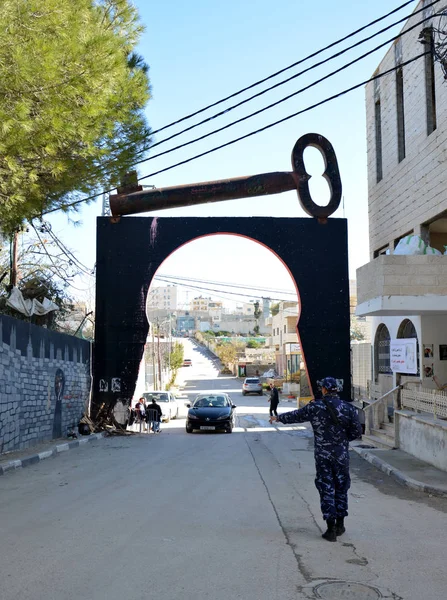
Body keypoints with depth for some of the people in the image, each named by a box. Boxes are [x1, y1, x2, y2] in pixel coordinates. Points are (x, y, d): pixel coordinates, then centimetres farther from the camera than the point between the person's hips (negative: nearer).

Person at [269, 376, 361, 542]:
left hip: (322, 456, -1)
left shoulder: (315, 407, -6)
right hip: (341, 455, 2)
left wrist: (278, 418, 24)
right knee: (341, 488, 15)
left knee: (326, 489, 4)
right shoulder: (348, 408, -3)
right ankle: (340, 525, 23)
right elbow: (357, 431, 0)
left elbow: (296, 415, 7)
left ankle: (331, 529, 3)